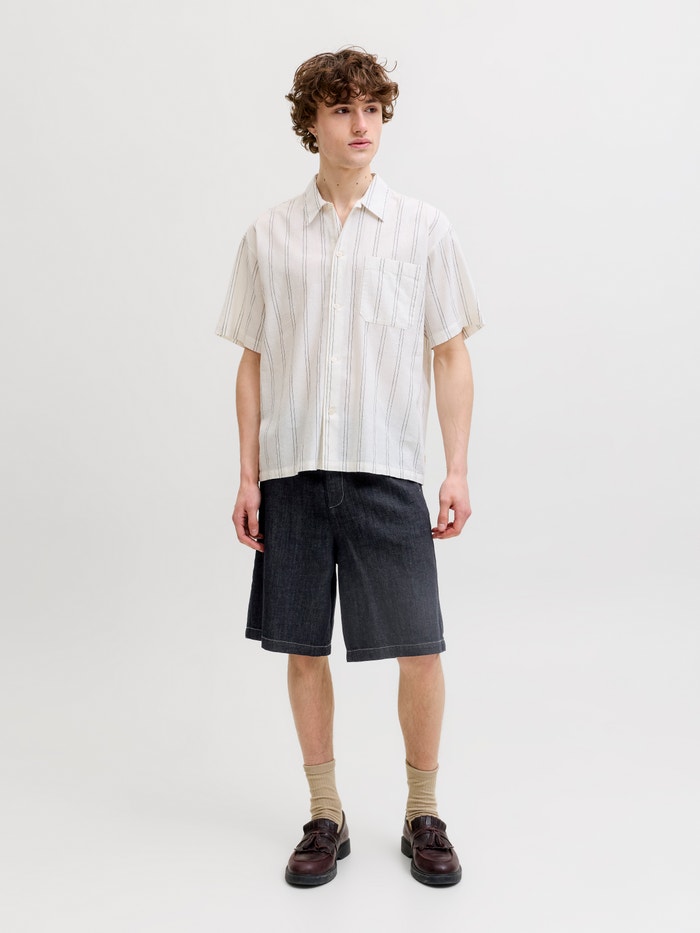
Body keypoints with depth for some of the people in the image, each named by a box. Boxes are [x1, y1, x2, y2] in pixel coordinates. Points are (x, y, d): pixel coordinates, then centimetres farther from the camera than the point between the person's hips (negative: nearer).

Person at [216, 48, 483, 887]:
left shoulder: (423, 229, 5)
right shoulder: (269, 236, 8)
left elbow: (451, 356, 5)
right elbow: (253, 362, 9)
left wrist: (458, 469, -3)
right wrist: (248, 477, 4)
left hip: (387, 470, -1)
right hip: (292, 471, 2)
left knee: (419, 650, -1)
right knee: (302, 648, 7)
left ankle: (423, 816, 20)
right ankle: (325, 817, 24)